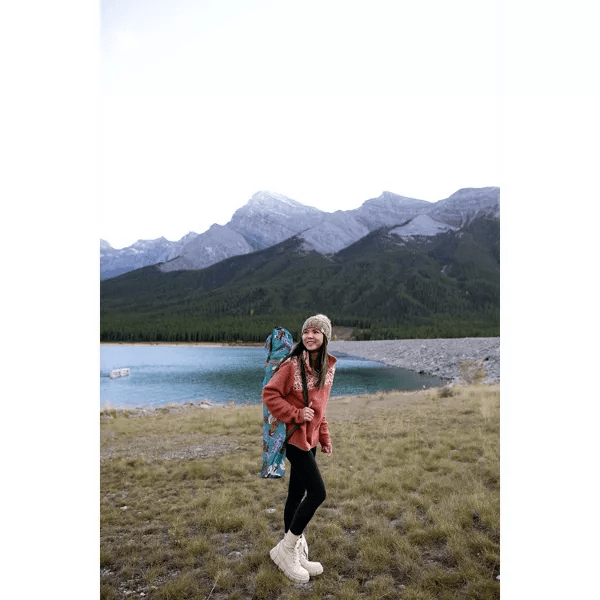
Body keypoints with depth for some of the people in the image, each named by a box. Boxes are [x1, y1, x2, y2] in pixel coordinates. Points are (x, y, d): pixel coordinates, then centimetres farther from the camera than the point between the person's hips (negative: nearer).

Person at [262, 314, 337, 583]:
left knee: (297, 494, 16)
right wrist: (296, 414, -20)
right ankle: (287, 549, 10)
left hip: (310, 437, 7)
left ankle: (293, 554, 31)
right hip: (295, 436, -7)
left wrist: (324, 436, 14)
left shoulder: (327, 366, 4)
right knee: (317, 492, -9)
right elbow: (269, 394, -15)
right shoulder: (292, 364, -18)